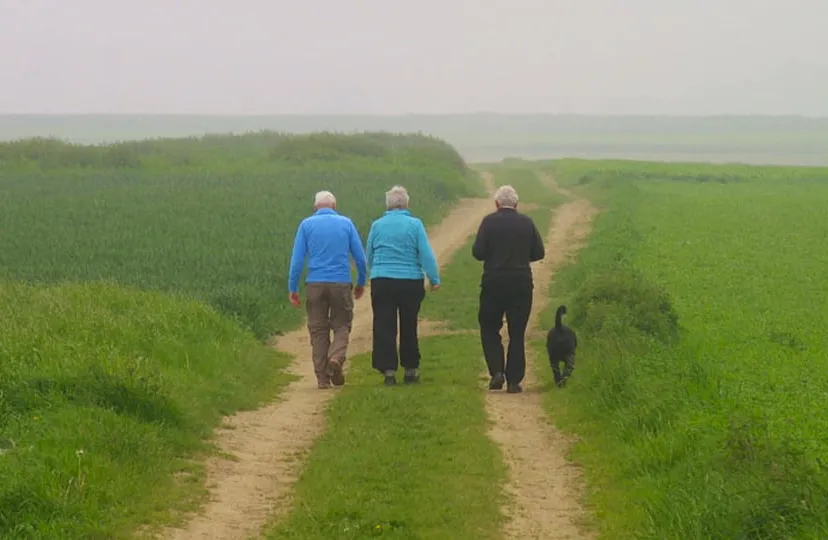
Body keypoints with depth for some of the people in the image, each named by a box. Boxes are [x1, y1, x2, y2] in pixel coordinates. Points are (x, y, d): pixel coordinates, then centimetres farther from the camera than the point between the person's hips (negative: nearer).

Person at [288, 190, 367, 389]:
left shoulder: (306, 225, 3)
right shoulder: (346, 223, 5)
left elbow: (297, 259, -2)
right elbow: (360, 257, 6)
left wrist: (292, 288, 4)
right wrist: (361, 283, 20)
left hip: (315, 284, 0)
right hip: (341, 283, 0)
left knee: (318, 330, 9)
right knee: (342, 325, 13)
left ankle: (322, 378, 5)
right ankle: (336, 357, -15)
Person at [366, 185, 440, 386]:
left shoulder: (377, 225, 3)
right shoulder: (415, 225, -4)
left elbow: (369, 256, 13)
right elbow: (426, 255, -7)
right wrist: (434, 279, -2)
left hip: (381, 282, 1)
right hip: (410, 282, 0)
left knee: (384, 327, 2)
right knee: (409, 327, 11)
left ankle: (389, 370, -5)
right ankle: (410, 369, 18)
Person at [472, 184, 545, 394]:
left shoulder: (489, 221, -6)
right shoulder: (527, 222, 2)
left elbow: (478, 252, -10)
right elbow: (539, 253, 3)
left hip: (494, 284, -2)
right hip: (521, 284, 2)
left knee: (489, 328, 12)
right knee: (517, 333, 8)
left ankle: (497, 371, -4)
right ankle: (514, 381, 7)